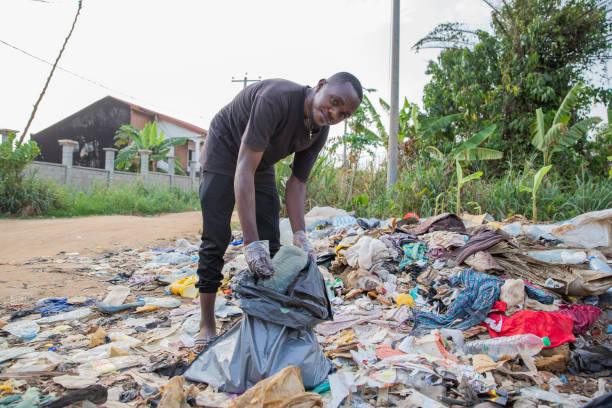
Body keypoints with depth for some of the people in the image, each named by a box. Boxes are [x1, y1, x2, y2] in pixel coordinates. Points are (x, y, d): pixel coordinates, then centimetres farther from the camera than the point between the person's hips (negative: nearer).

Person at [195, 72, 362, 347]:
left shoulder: (320, 132, -15)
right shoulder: (277, 98, -38)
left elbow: (296, 183, -8)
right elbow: (244, 169, -42)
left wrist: (299, 236, -21)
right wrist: (250, 242, -45)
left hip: (261, 163, 7)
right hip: (224, 152, -6)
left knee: (269, 243, 1)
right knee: (215, 239, -9)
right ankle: (206, 324, 2)